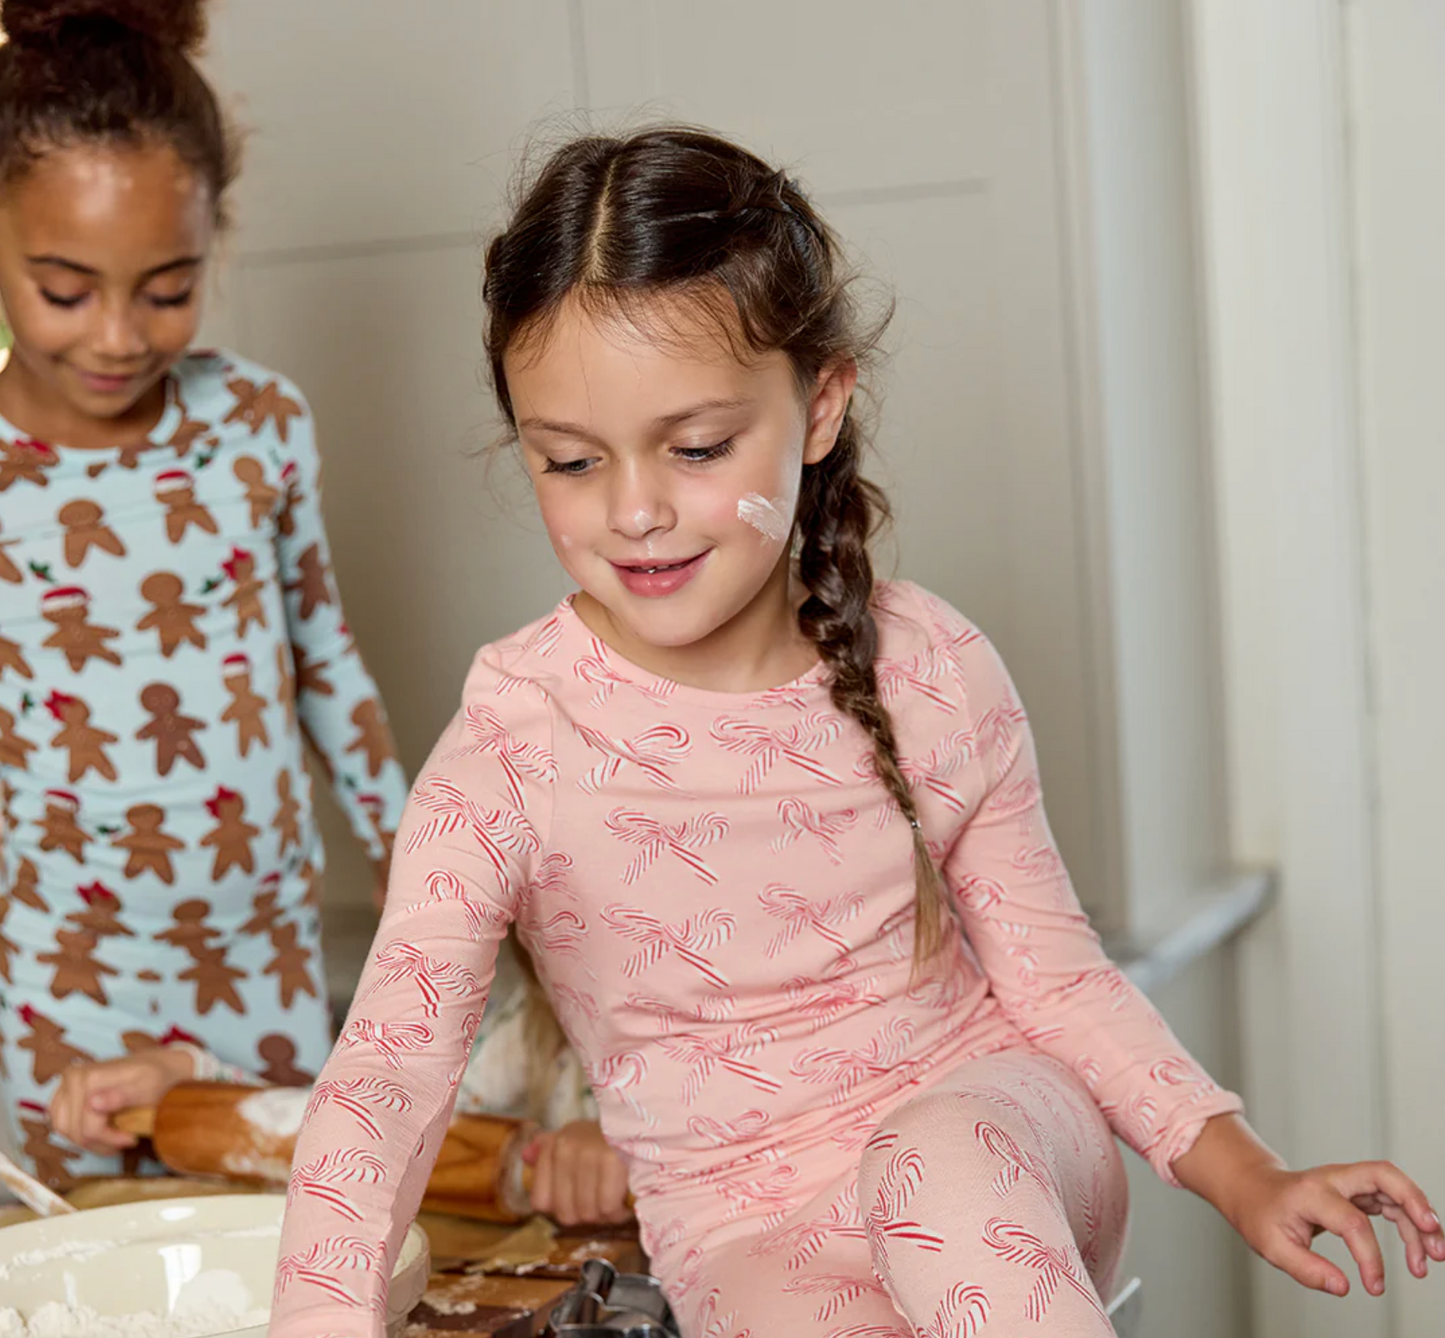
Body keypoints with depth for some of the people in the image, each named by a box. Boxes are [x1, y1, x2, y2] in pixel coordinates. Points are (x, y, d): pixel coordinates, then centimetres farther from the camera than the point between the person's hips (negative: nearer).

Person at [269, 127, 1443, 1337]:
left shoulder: (933, 673, -8)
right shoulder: (513, 747, -15)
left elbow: (1048, 967, 3)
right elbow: (386, 1071, -23)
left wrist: (1241, 1174, -5)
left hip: (995, 1123, 1)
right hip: (757, 1225, 0)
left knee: (941, 1161, -35)